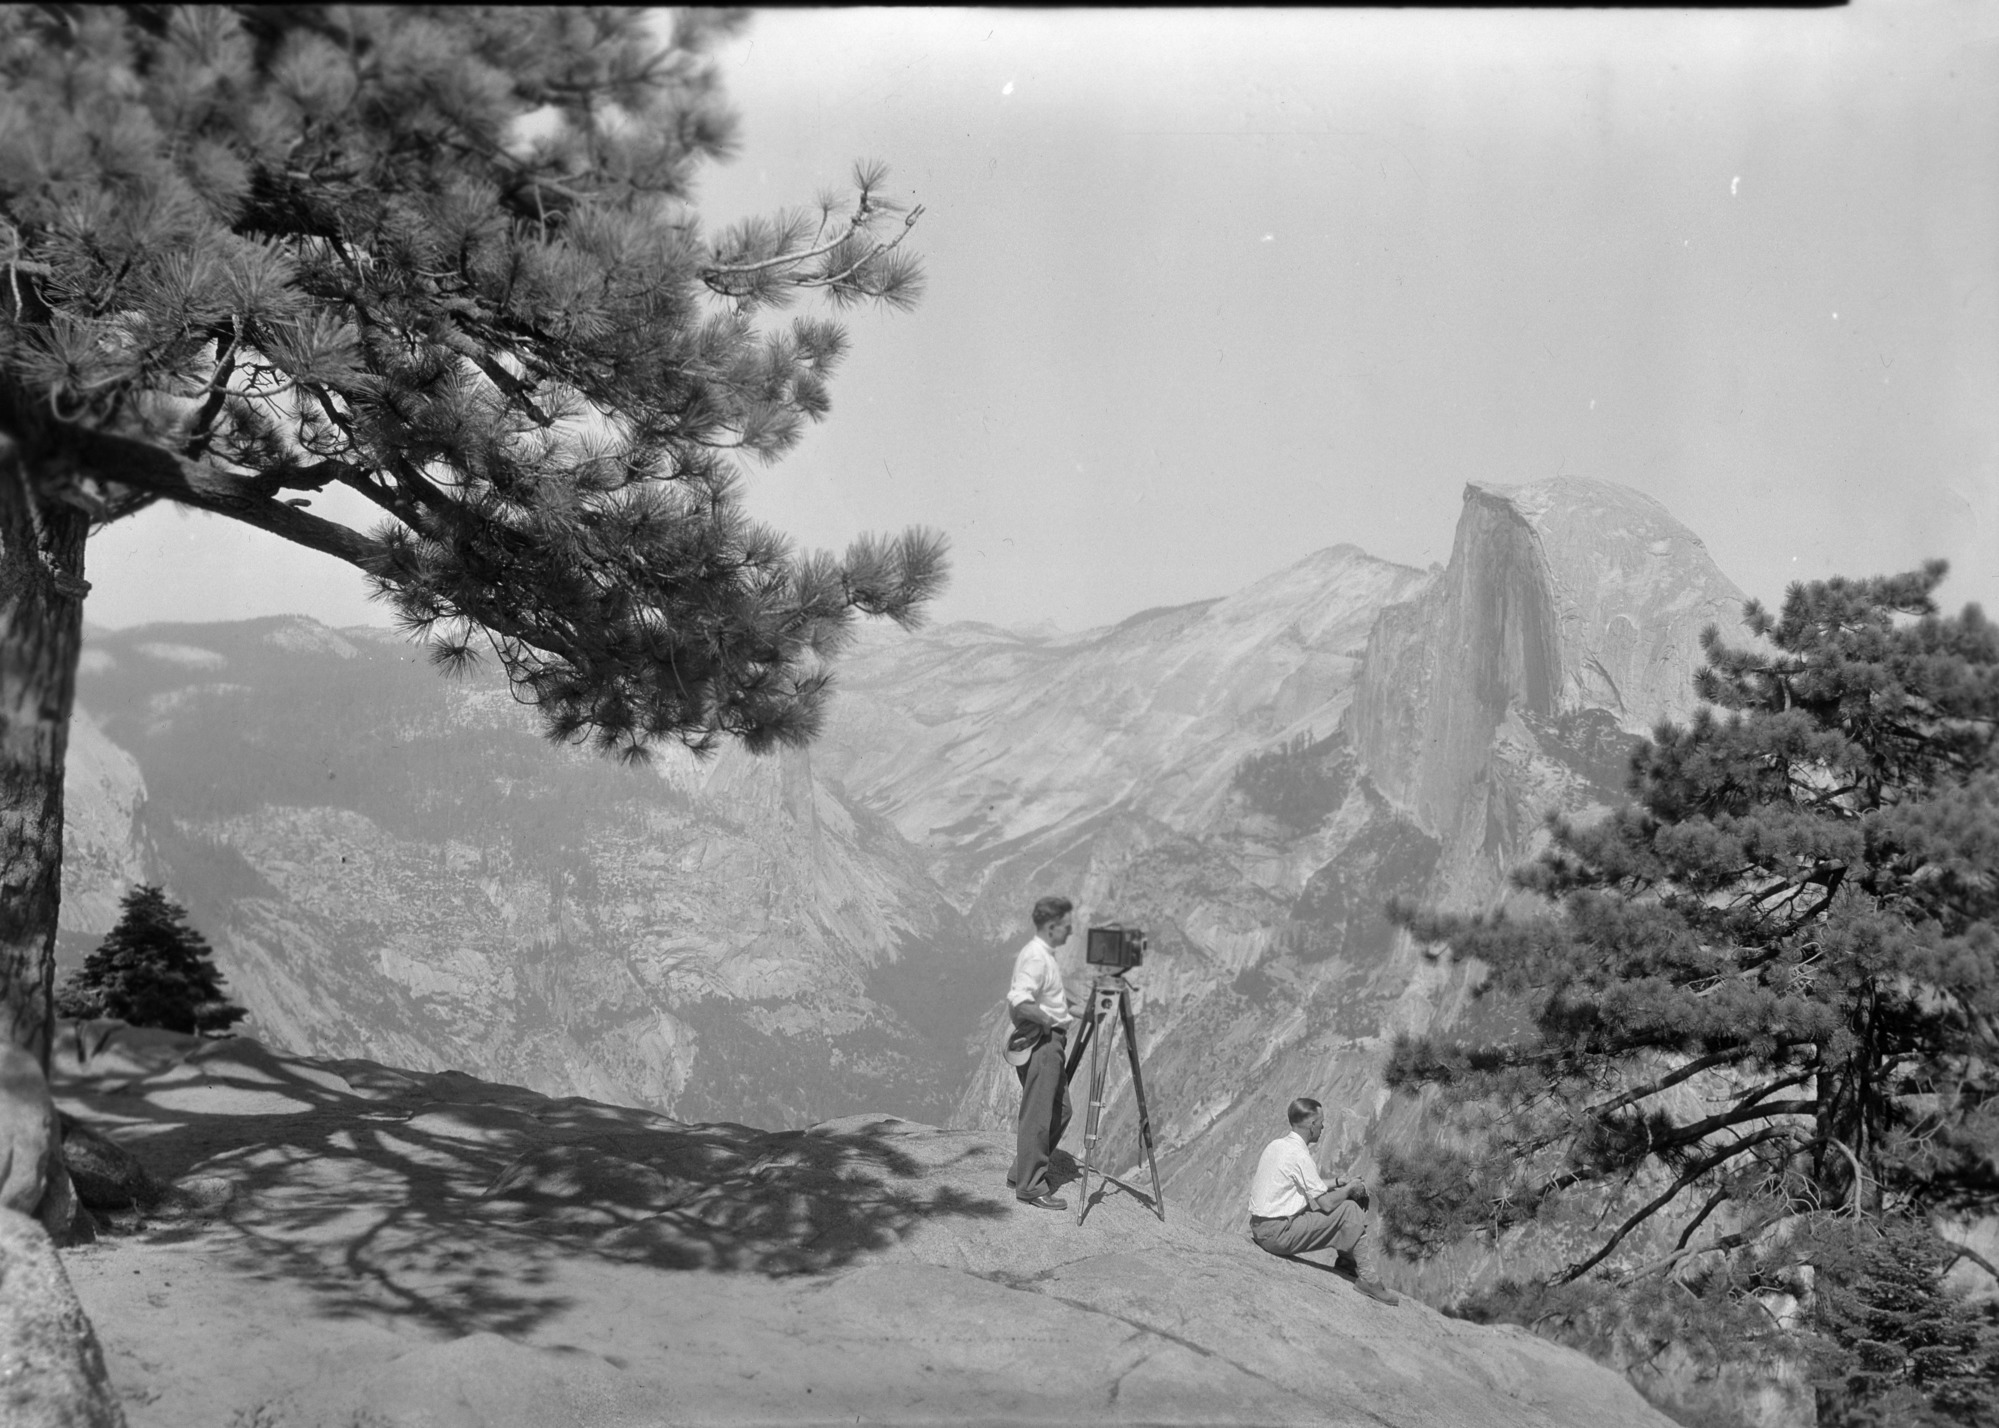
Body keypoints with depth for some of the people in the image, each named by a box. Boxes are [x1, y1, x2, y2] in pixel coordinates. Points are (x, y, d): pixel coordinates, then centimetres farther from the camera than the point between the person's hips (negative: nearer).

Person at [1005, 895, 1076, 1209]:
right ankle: (1030, 1187, -2)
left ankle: (1022, 1172, 22)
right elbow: (1019, 1002, -29)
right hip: (1039, 1042, -11)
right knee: (1038, 1115, -6)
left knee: (1060, 1110, 15)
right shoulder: (1035, 958, -18)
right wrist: (1048, 1020, -22)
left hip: (1050, 1042, 11)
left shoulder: (1044, 955, 15)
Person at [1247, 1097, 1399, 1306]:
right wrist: (1349, 1188, 2)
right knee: (1350, 1210, -7)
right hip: (1278, 1233, -9)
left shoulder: (1276, 1145, 10)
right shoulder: (1299, 1155, -17)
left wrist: (1336, 1185, 14)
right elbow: (1327, 1203, -15)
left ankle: (1346, 1260, 18)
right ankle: (1367, 1277, -2)